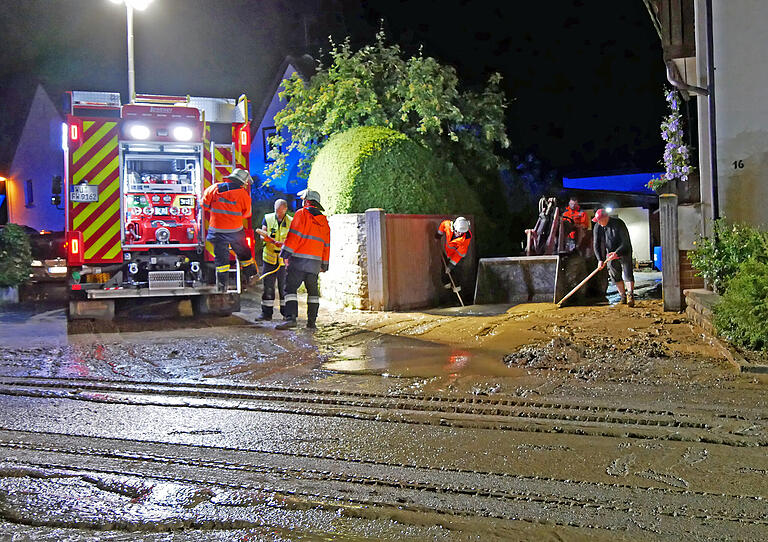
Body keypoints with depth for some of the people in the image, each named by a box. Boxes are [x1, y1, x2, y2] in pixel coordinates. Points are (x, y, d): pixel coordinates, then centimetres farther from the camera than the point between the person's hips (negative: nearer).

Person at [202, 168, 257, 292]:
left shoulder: (214, 188, -1)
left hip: (217, 230, 2)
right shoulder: (243, 194, -8)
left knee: (221, 257, 8)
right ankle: (250, 275, 27)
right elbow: (247, 213, 5)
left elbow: (205, 204, 9)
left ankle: (223, 284, 8)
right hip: (235, 230, -1)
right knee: (244, 253, 18)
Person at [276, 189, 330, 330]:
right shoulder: (324, 220, 17)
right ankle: (312, 322, 11)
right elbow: (326, 245, 18)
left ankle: (291, 317, -18)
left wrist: (285, 252, -12)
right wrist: (324, 264, 23)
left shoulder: (302, 214, -1)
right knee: (313, 291, 13)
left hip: (299, 260, -5)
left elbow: (294, 235, -12)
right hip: (315, 262, 6)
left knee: (290, 288, -5)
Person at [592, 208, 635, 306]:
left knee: (627, 273, -15)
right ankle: (623, 297, 10)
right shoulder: (598, 227, -5)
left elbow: (626, 242, -20)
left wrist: (617, 253, -32)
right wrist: (600, 259, -15)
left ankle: (630, 295, -23)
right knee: (616, 276, 3)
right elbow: (596, 245, -4)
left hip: (624, 252, -4)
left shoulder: (618, 223, -18)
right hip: (610, 254, 5)